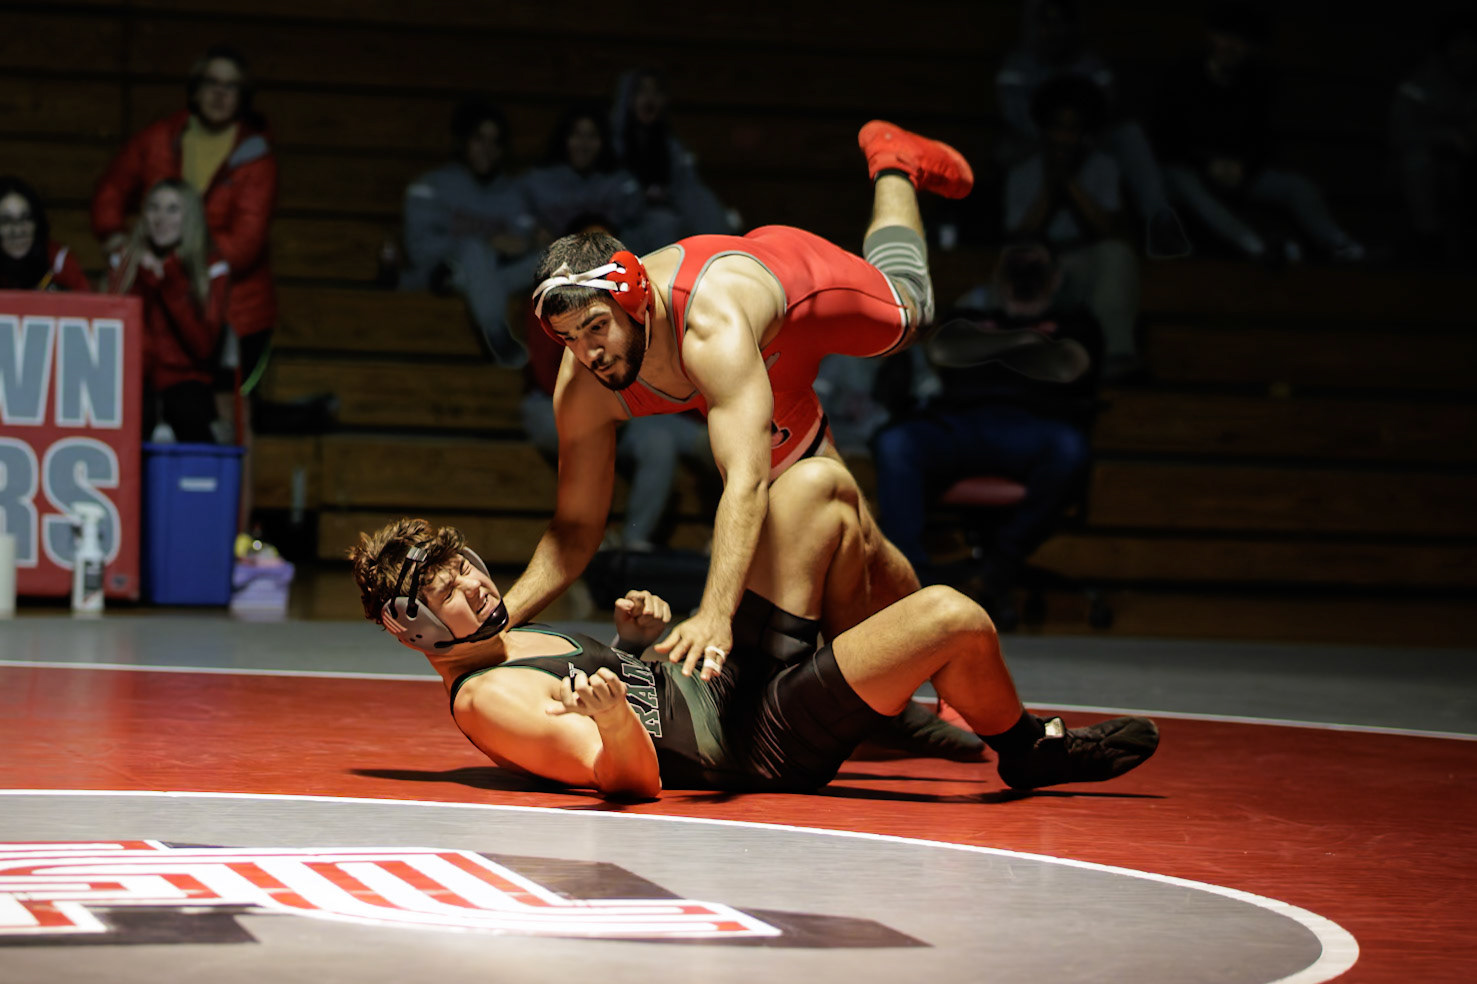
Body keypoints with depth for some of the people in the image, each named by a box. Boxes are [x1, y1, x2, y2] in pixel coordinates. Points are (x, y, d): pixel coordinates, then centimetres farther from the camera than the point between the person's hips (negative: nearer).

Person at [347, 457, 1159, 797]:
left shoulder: (509, 643, 11)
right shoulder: (483, 702, -19)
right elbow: (631, 775, -26)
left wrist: (631, 644, 6)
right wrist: (614, 721, -47)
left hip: (740, 684, 10)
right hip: (770, 745, -10)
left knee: (817, 482, 11)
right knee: (954, 618, -23)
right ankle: (1030, 752, 9)